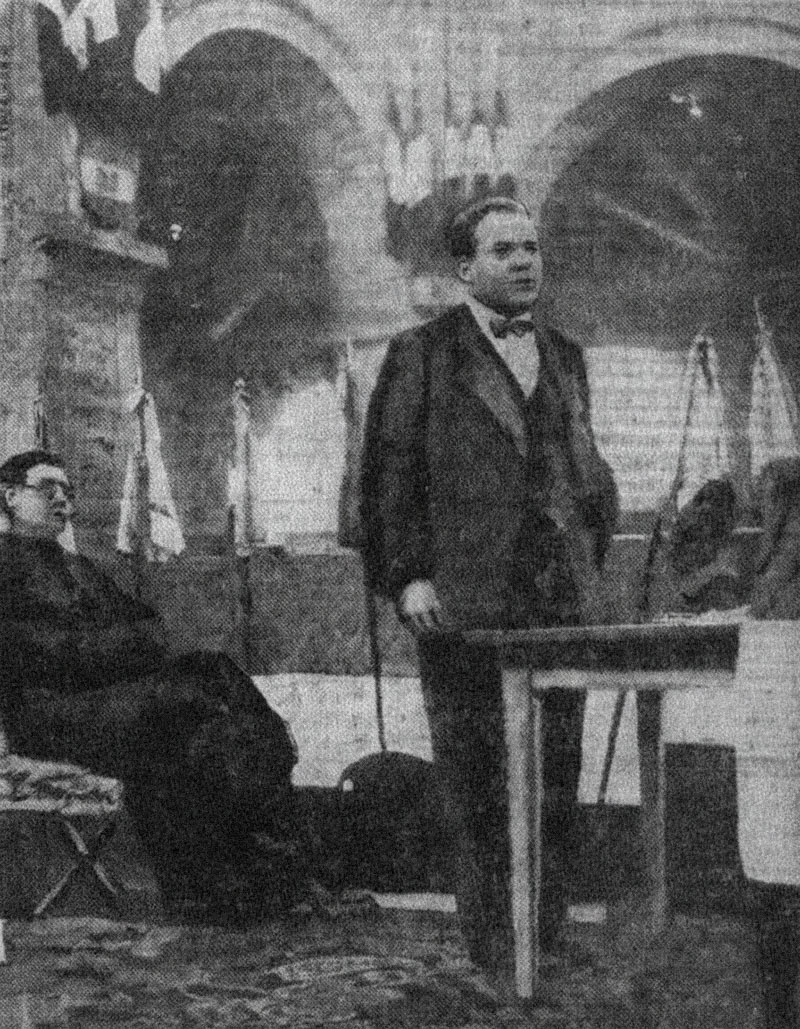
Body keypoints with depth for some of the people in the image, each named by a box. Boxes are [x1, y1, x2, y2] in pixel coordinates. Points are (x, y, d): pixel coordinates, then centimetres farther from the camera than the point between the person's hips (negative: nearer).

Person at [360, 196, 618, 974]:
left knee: (556, 787, 8)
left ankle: (550, 949, 17)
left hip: (560, 605, 5)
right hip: (461, 608, -5)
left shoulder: (564, 357, 16)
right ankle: (494, 958, 8)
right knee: (477, 794, 0)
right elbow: (387, 476, -4)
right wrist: (406, 578, -11)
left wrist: (591, 553, 12)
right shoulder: (420, 356, 0)